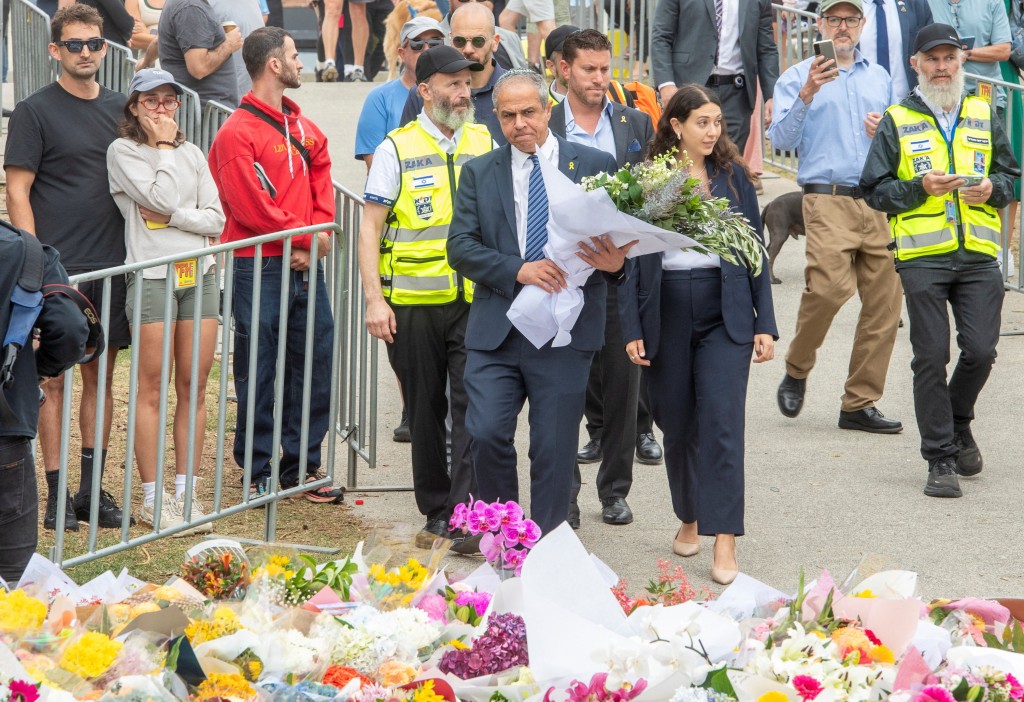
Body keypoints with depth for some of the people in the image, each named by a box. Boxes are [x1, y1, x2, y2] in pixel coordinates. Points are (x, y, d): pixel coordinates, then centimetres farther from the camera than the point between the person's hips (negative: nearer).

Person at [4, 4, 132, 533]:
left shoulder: (119, 108, 12)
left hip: (110, 267, 5)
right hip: (57, 269, -5)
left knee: (101, 377, 9)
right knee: (53, 379, 0)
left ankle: (92, 488, 17)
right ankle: (56, 494, 5)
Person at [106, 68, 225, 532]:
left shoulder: (191, 153, 14)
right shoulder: (123, 152, 0)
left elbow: (215, 219, 6)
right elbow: (161, 197, -15)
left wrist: (172, 217, -9)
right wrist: (164, 145, -4)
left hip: (199, 273, 5)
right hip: (152, 276, -5)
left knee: (194, 387, 4)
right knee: (152, 388, -3)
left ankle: (186, 493, 10)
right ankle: (152, 499, 2)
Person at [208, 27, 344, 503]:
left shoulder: (305, 130, 14)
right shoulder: (237, 133, -9)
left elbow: (322, 190, 12)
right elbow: (251, 208, -15)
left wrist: (318, 238, -5)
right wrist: (306, 237, -10)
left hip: (305, 266, 7)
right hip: (259, 268, -7)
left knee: (315, 365, 7)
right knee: (258, 374, 1)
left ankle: (302, 466, 17)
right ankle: (258, 472, 10)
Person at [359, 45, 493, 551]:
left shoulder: (485, 143, 9)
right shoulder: (397, 149, 0)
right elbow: (371, 227, -1)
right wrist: (374, 300, -10)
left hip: (475, 300, 1)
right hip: (413, 303, -1)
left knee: (473, 405, -10)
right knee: (425, 412, 8)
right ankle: (436, 513, 20)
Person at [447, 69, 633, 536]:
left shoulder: (595, 166, 5)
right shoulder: (478, 172, 9)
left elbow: (621, 238, 5)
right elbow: (460, 247, 0)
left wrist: (615, 263, -20)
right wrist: (518, 270, -16)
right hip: (496, 332, 1)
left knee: (554, 450, 2)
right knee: (486, 434, -9)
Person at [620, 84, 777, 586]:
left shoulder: (732, 175, 6)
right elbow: (632, 257, 2)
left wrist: (765, 324, 3)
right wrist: (632, 329, -4)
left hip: (725, 313, 0)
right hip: (666, 315, 0)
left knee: (721, 420, -12)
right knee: (677, 424, 9)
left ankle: (724, 540, -13)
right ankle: (689, 517, 31)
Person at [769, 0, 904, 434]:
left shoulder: (880, 78, 21)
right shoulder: (798, 78, 9)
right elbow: (781, 139, -3)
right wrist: (806, 96, -16)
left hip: (881, 202, 4)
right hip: (828, 200, -4)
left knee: (885, 301, -3)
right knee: (828, 289, -21)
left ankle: (859, 403, 4)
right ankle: (796, 370, 5)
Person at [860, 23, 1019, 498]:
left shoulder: (984, 117, 14)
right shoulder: (897, 122, 6)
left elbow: (1011, 176, 21)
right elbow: (874, 190, 4)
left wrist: (992, 188, -2)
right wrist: (920, 187, -11)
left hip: (978, 256, 2)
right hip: (922, 257, -2)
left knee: (980, 350, -5)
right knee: (931, 358, -4)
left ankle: (958, 423, 24)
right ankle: (941, 458, 4)